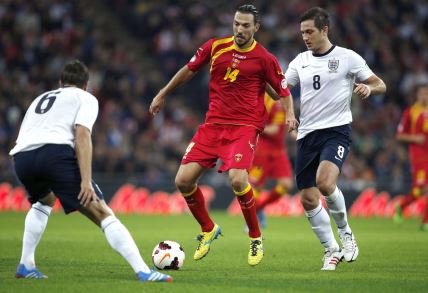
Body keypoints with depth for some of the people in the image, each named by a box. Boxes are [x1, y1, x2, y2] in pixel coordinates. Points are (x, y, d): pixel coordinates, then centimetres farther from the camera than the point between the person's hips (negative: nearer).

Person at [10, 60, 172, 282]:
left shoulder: (40, 99, 37)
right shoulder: (85, 98, 19)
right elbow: (81, 135, 0)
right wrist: (86, 181, -8)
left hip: (21, 158, 5)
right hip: (56, 152, -5)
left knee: (44, 201, 37)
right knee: (103, 214, -4)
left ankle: (25, 266, 30)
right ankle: (143, 272, -18)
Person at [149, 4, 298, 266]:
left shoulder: (265, 59, -5)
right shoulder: (216, 47, 4)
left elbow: (284, 91, 4)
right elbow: (189, 70, 19)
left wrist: (290, 115, -15)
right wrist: (163, 94, 25)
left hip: (245, 126, -4)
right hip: (213, 124, 4)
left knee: (237, 179, -27)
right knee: (183, 181, -6)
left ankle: (256, 238, -4)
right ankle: (208, 230, 20)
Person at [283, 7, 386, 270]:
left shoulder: (347, 58, -1)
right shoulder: (301, 61, 12)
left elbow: (381, 85, 3)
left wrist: (369, 88, -19)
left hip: (336, 130, -5)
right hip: (307, 134, 5)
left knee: (325, 181, -30)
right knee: (308, 199, 1)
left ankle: (345, 232, -6)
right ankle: (332, 251, 16)